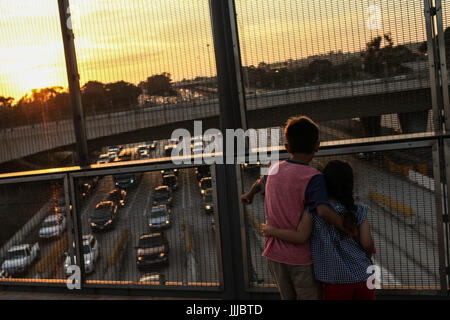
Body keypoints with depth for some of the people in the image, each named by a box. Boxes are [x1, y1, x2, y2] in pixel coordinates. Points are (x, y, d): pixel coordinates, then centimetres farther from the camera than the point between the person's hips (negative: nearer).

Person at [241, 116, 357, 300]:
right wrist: (349, 231, -21)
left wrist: (249, 195, 45)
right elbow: (323, 211, -35)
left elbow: (260, 183, 24)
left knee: (288, 298, 19)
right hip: (302, 256, -6)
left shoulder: (275, 170, 1)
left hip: (274, 252, 6)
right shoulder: (312, 177, -19)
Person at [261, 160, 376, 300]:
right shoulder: (359, 212, -3)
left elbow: (300, 237, -15)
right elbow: (367, 243, -8)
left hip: (336, 280, -2)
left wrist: (272, 231, -3)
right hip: (363, 277, 2)